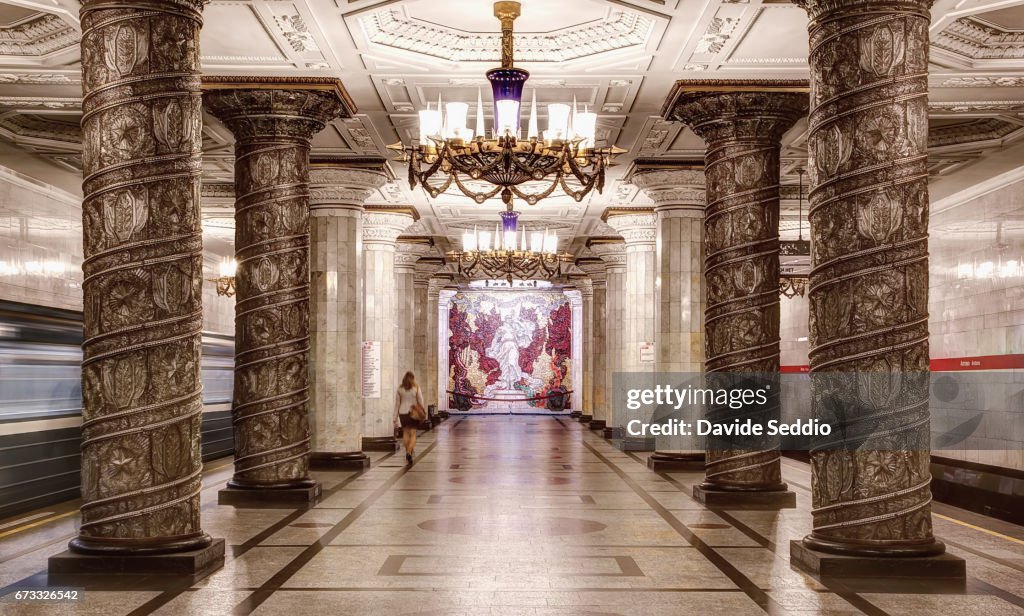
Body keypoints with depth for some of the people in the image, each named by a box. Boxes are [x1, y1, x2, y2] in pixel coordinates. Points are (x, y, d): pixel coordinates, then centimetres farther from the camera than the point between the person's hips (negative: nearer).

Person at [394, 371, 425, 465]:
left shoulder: (400, 389, 2)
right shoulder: (416, 389, -4)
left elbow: (397, 404, 4)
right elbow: (421, 403, -3)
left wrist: (395, 418, 9)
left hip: (403, 413, 2)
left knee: (405, 433, 18)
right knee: (413, 434, 2)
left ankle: (408, 452, 24)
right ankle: (409, 452, -17)